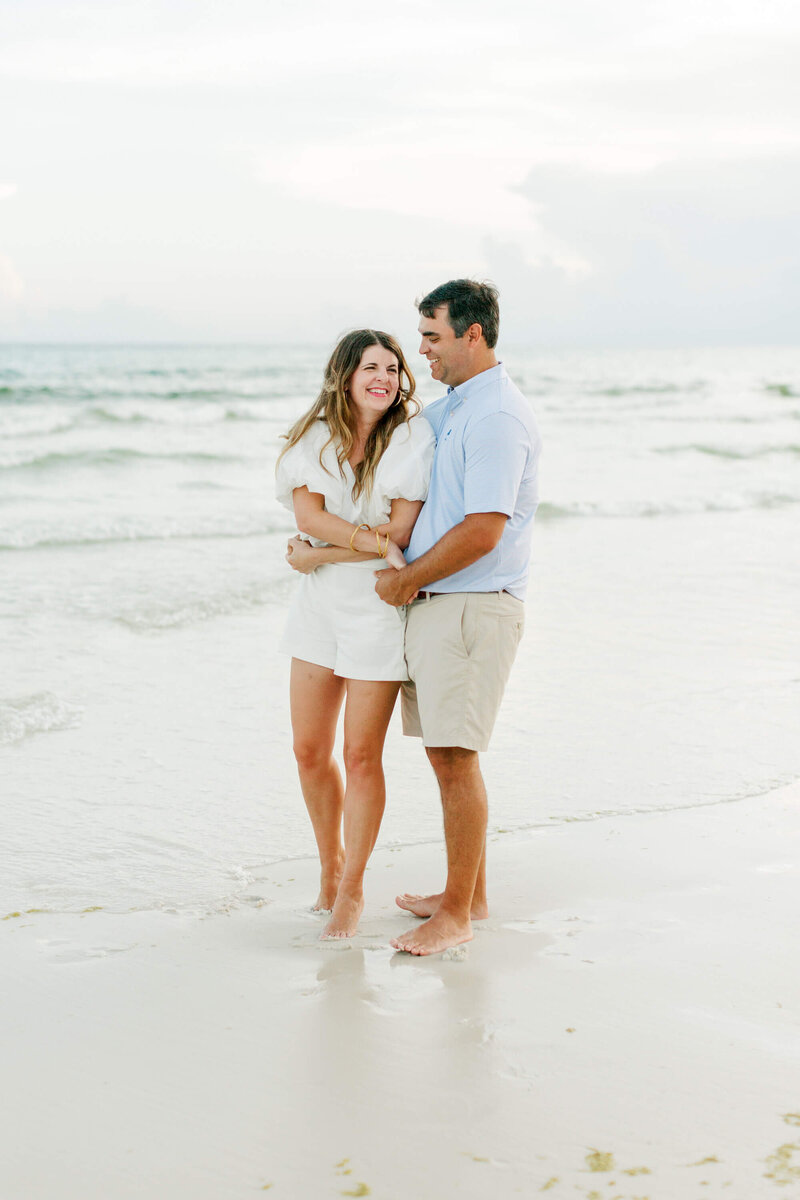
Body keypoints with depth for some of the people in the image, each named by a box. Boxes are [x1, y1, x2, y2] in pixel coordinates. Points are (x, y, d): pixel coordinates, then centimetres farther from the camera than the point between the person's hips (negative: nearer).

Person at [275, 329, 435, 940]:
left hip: (379, 607, -4)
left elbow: (401, 533, -14)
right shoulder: (316, 434, 3)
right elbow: (308, 513, -9)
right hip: (318, 606, 4)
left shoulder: (413, 436, -9)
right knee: (310, 750, 8)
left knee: (362, 754, 0)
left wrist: (317, 556, -10)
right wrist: (373, 541, -22)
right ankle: (331, 866, 29)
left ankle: (353, 888, 16)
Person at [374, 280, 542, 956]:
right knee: (444, 752, 13)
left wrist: (405, 581, -11)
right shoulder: (448, 410, 17)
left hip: (473, 607, -10)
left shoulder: (497, 417, -15)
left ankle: (457, 915, 0)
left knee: (456, 756, -8)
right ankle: (470, 894, 24)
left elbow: (482, 531, -22)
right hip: (433, 604, 10)